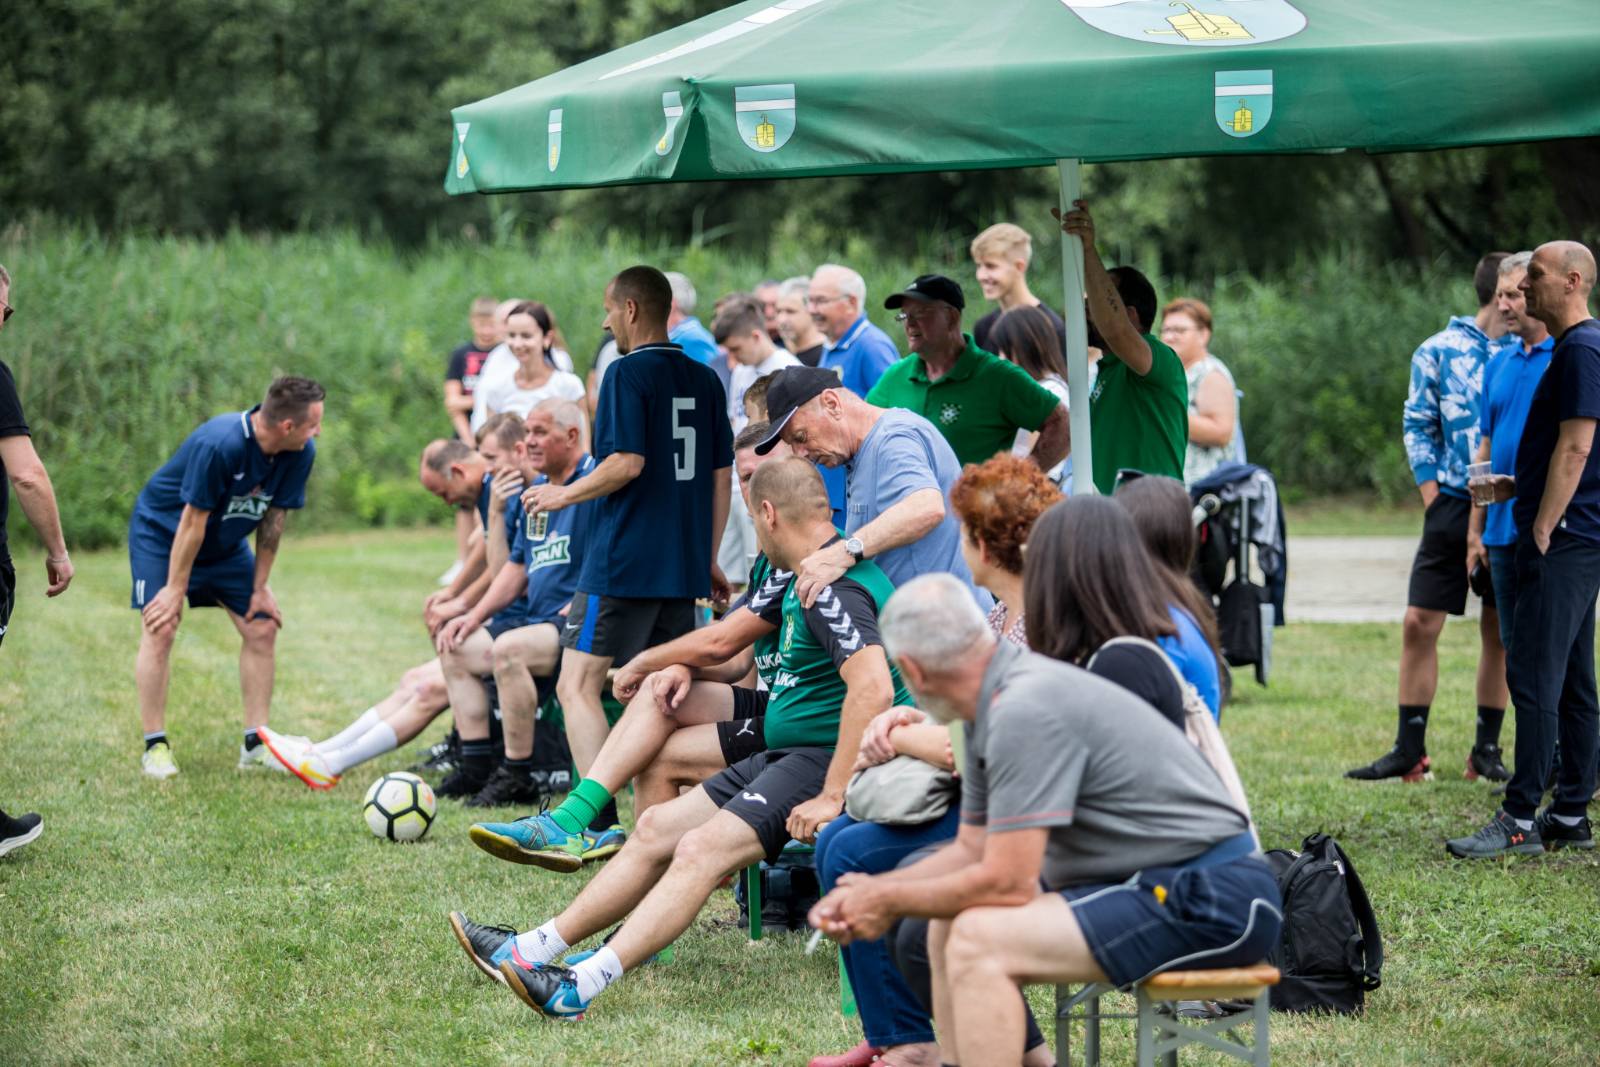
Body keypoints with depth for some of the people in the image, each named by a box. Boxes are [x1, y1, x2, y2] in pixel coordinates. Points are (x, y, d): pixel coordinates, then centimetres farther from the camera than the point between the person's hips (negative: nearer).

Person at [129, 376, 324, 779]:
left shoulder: (300, 454, -18)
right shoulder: (218, 444, -37)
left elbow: (274, 518, -6)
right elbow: (193, 520, -29)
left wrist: (260, 586, -3)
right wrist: (176, 590, -22)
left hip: (225, 544, 6)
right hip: (161, 532, -6)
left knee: (262, 627, -2)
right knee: (160, 629, -17)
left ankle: (255, 745, 4)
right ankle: (155, 746, -8)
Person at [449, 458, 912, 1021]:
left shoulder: (834, 588, -19)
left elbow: (873, 688, -31)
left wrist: (832, 796, -31)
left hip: (825, 760, -11)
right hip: (786, 754, 11)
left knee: (702, 849, -26)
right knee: (658, 827, 8)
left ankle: (583, 986, -39)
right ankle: (536, 949, 9)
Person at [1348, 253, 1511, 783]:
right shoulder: (1438, 352, 3)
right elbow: (1418, 428, 5)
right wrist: (1434, 500, -5)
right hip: (1455, 503, -1)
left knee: (1500, 631, 4)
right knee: (1420, 622, -5)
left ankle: (1487, 749, 13)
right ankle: (1410, 750, 2)